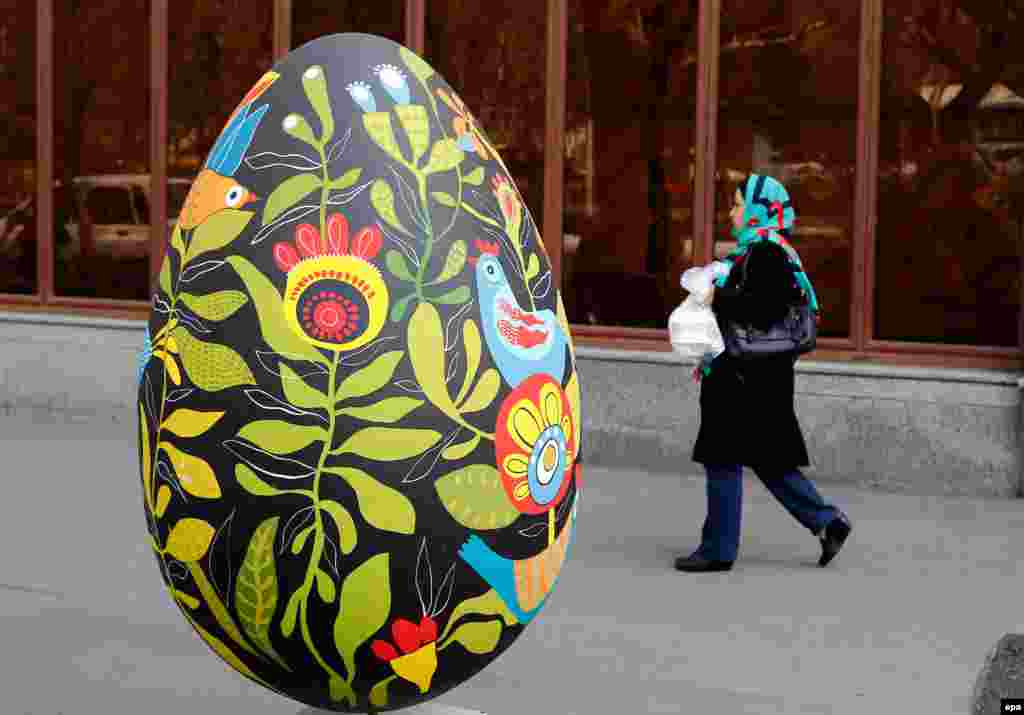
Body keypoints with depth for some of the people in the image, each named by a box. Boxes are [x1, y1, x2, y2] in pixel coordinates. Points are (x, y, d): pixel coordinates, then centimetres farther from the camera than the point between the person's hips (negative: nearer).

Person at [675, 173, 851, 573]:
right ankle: (827, 522, 18)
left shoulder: (765, 252, -15)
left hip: (749, 378, -10)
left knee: (723, 460, -3)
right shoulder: (753, 250, 17)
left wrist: (717, 297, -18)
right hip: (742, 374, 10)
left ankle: (718, 550, 5)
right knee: (768, 460, 14)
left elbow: (763, 310, -26)